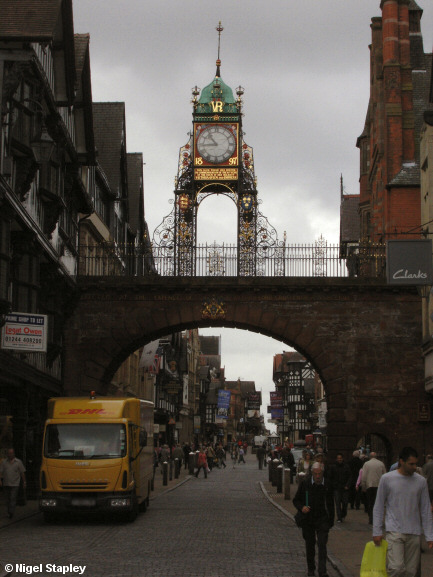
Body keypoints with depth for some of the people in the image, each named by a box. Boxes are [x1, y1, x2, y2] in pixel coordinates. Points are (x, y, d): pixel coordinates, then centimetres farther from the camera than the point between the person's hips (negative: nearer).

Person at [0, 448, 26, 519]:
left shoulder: (18, 462, 3)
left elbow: (22, 473, 7)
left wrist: (24, 482, 4)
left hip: (15, 484, -3)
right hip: (6, 484, 3)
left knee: (13, 498, -11)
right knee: (8, 499, 9)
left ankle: (11, 512, -16)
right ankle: (9, 512, 19)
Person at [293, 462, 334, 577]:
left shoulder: (327, 485, -2)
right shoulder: (305, 484, -3)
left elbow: (330, 504, 7)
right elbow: (296, 500, 5)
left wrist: (331, 520, 6)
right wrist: (301, 507, -16)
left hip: (322, 520, -1)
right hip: (308, 519, 1)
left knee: (322, 545, -10)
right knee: (309, 545, 11)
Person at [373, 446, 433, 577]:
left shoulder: (421, 481, 6)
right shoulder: (387, 479, 0)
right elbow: (379, 507, 6)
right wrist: (377, 531, 1)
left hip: (414, 533, 3)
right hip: (394, 531, -2)